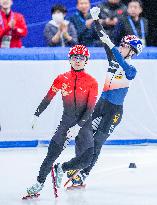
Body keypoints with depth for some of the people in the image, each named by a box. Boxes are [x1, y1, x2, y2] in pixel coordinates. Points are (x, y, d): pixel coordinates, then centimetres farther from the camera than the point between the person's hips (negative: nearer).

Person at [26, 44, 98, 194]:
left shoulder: (91, 82, -5)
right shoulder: (62, 79, 0)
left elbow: (90, 108, -9)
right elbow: (47, 99, 9)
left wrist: (78, 127, -17)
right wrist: (36, 115, 8)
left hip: (84, 124, 0)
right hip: (66, 122, 1)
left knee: (85, 160, -9)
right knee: (52, 153, -12)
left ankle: (61, 168, 19)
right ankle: (39, 183, 4)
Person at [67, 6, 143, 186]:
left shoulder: (131, 71, -11)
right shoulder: (114, 60, 6)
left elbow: (125, 68, -34)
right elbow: (104, 39, 3)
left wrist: (111, 46, -40)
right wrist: (96, 20, -5)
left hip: (114, 110, -6)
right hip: (101, 104, 6)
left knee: (97, 142, -6)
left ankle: (82, 175, 0)